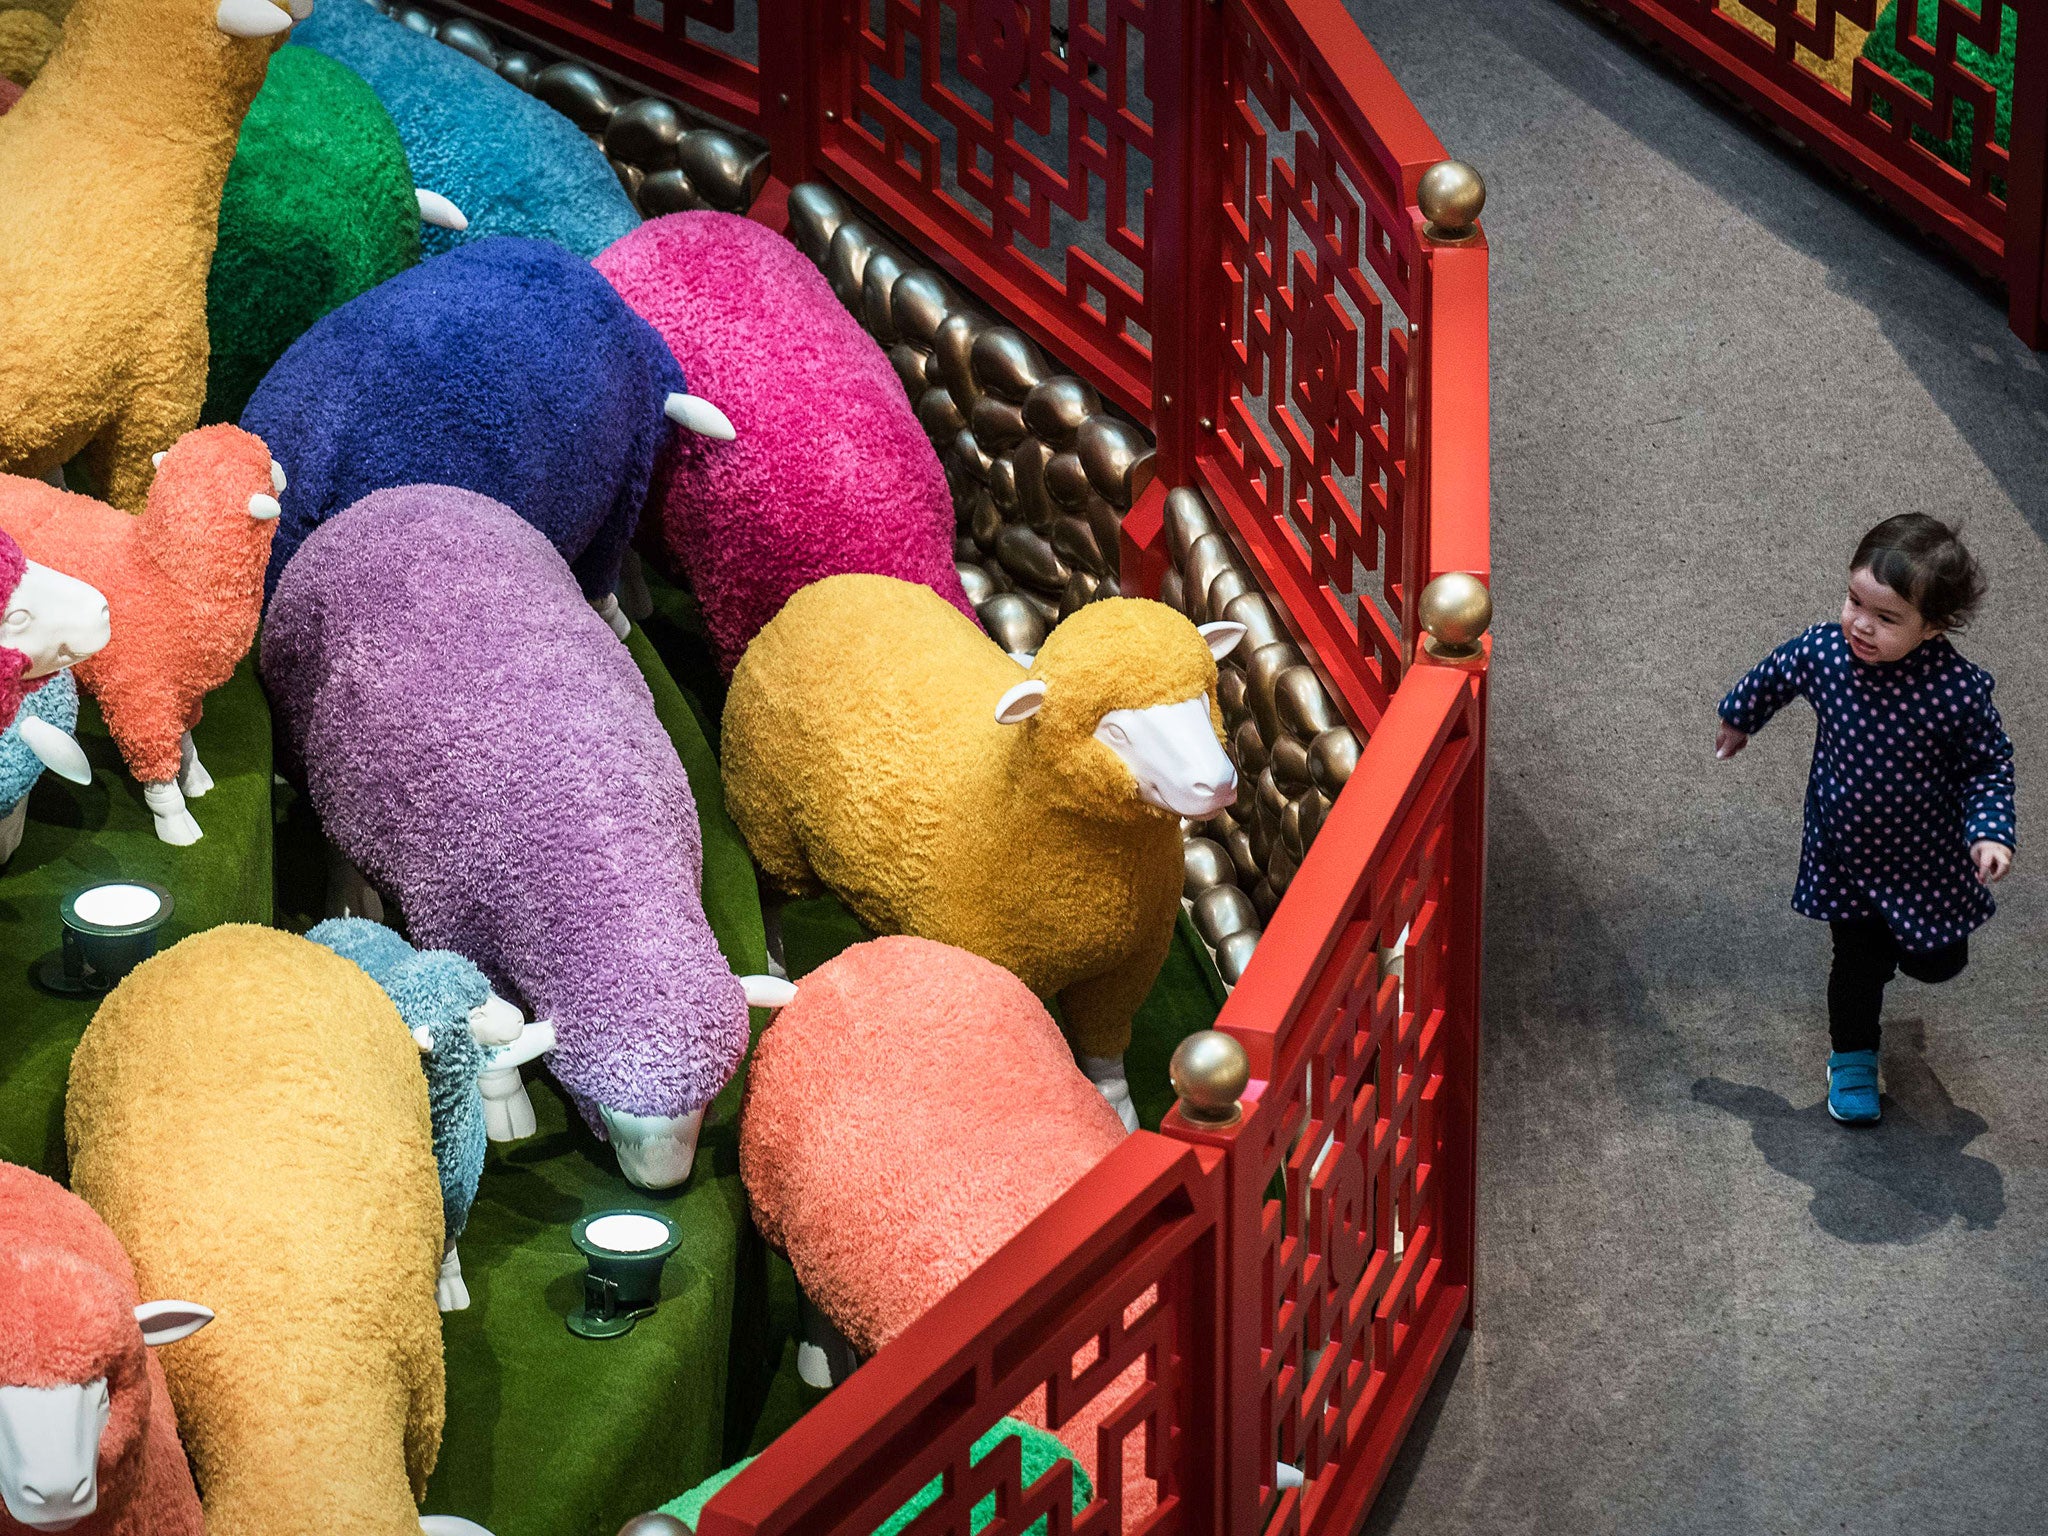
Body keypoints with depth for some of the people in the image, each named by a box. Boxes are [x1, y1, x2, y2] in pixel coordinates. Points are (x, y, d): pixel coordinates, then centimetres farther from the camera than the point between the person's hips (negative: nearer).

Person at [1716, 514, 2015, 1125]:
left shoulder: (1957, 689, -31)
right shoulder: (1822, 650, -22)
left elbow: (1990, 765, -14)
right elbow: (1773, 677, 2)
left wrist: (1990, 832, -26)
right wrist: (1737, 719, 20)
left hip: (1926, 856, -1)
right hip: (1843, 850, 1)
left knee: (1937, 962, 19)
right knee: (1859, 960, 11)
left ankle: (1905, 943, 54)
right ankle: (1852, 1060, 36)